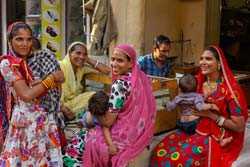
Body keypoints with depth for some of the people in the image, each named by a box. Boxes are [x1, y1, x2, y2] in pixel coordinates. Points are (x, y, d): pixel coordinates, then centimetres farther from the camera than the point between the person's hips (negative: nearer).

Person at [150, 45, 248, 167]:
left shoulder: (230, 88, -15)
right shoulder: (199, 81, 3)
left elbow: (239, 126, -15)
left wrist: (210, 115, -18)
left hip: (216, 138, -6)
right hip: (194, 130, 6)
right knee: (161, 151, -13)